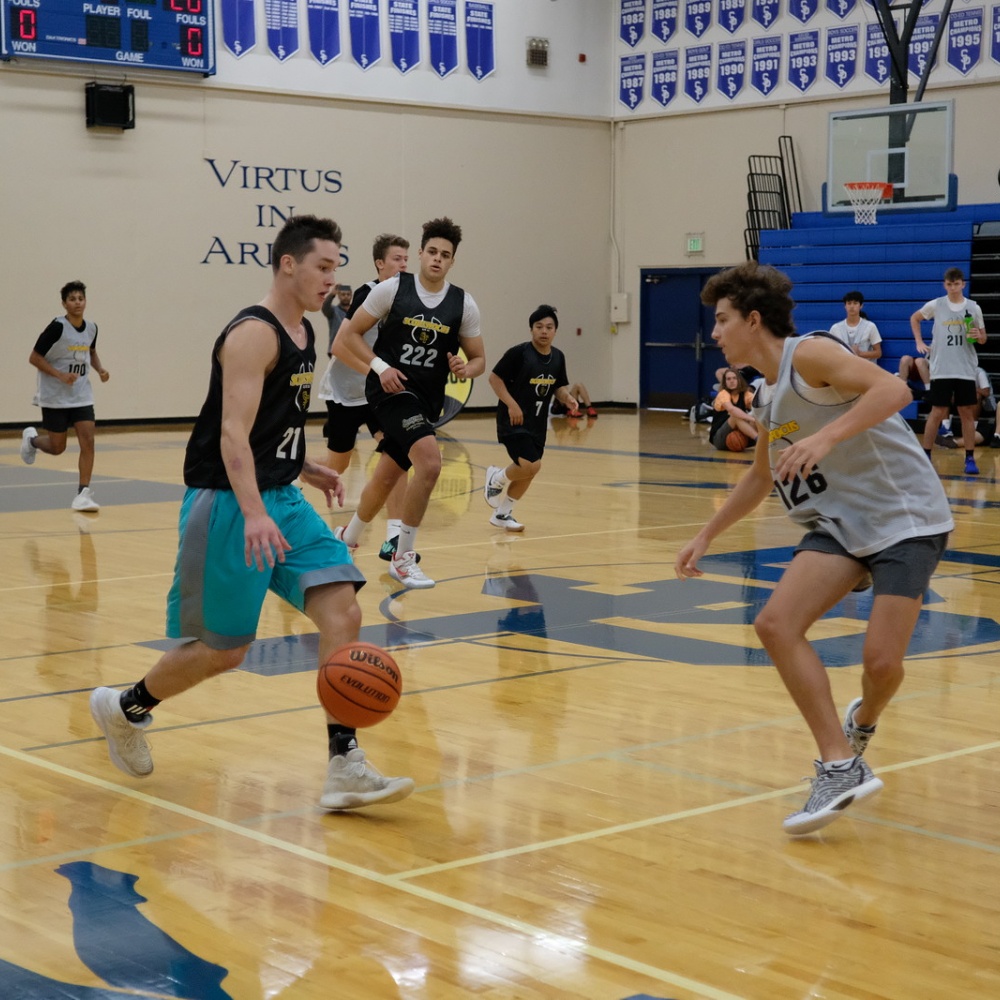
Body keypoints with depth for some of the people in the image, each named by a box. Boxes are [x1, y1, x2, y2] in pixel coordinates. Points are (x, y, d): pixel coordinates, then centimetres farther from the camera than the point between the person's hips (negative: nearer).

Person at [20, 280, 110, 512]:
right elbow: (34, 358, -14)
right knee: (57, 448, 6)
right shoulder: (57, 327, -17)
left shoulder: (91, 328, 0)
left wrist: (100, 369, 2)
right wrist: (60, 375, -23)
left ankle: (83, 493, -6)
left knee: (87, 441, -11)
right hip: (55, 397, -4)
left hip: (82, 396, 4)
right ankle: (31, 438, 40)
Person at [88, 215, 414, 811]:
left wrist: (303, 467, 21)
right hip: (230, 504, -8)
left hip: (282, 499, 8)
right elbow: (233, 434, -27)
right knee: (224, 650, 1)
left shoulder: (304, 332, 11)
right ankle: (124, 709, 28)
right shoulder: (254, 335, -17)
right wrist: (253, 515, -37)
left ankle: (345, 770, -8)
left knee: (343, 612, -9)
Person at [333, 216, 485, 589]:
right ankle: (403, 558, -12)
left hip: (427, 397, 5)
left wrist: (465, 369, -16)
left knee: (386, 477, 16)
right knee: (430, 461, -25)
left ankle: (348, 538, 45)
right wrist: (380, 366, -14)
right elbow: (350, 334, -1)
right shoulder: (392, 289, -8)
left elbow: (478, 359, 7)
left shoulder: (464, 304, -1)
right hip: (391, 388, -5)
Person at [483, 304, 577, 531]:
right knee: (531, 466, -20)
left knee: (527, 473, 11)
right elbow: (494, 378, -12)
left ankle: (502, 514, 28)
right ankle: (497, 478, 10)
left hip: (537, 423, 7)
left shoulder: (558, 357, 4)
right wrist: (511, 404, -20)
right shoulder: (519, 353, -15)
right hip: (514, 419, -7)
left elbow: (559, 387, 16)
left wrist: (567, 398, -7)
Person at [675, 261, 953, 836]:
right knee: (777, 624, -13)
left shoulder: (808, 354, -12)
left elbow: (893, 389, -27)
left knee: (882, 663, -14)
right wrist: (707, 536, 32)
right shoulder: (768, 396, 14)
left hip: (906, 519, -8)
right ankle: (842, 767, -10)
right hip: (842, 524, 8)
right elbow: (762, 476, 31)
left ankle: (862, 724, 23)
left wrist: (826, 437, -38)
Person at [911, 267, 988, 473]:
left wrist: (978, 336, -12)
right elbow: (914, 318, 17)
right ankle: (925, 455, 9)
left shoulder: (973, 308, 2)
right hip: (941, 370, -1)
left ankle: (970, 458, 7)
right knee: (937, 412, -1)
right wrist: (919, 342, 6)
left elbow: (983, 339, 11)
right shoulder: (935, 305, -1)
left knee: (967, 413, 2)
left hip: (966, 371, 1)